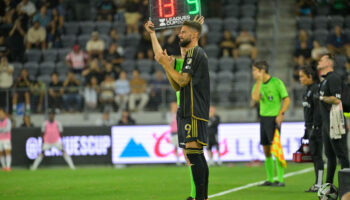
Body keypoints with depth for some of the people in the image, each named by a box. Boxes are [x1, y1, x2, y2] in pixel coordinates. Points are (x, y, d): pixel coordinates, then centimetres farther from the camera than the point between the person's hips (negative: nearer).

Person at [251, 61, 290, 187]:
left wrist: (281, 114, -16)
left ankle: (280, 180, -10)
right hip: (263, 118, 7)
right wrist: (259, 82, -6)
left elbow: (287, 99, -6)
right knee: (266, 151, 8)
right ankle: (270, 179, 13)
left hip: (273, 118, -7)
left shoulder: (276, 82, -6)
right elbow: (255, 98, -7)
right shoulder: (258, 84, 11)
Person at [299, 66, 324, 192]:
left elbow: (318, 110, -19)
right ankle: (317, 184, 12)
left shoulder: (316, 89, -14)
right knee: (314, 155, 9)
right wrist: (307, 129, 22)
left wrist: (315, 127, -22)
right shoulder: (309, 89, 17)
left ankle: (319, 185, -8)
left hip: (317, 126, -10)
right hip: (310, 126, 10)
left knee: (317, 155, -8)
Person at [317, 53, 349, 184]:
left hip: (335, 123, -10)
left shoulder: (333, 78, -13)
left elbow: (336, 99, -22)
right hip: (326, 123, 10)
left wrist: (321, 98, -12)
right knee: (329, 154, 14)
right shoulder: (325, 80, 18)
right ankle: (329, 184, 19)